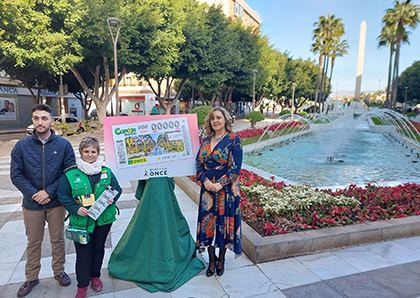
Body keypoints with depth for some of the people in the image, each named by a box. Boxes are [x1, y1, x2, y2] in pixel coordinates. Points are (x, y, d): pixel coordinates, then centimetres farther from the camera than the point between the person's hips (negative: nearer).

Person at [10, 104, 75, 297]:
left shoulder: (64, 145, -5)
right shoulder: (21, 146, -3)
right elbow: (16, 175, -4)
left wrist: (49, 191, -14)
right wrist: (34, 194, -14)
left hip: (56, 202, 0)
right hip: (32, 204, 1)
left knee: (58, 239, 14)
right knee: (33, 242, 15)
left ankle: (59, 271, 34)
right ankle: (31, 278, 33)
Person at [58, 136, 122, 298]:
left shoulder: (106, 172, -1)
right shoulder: (70, 174, -8)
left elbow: (117, 189, 6)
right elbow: (63, 196, -3)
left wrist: (112, 199, -14)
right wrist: (76, 209, -17)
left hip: (104, 219, 3)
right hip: (81, 221, -2)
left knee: (99, 248, 19)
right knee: (83, 254, 5)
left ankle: (95, 276, 42)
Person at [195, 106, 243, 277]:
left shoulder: (233, 140, -6)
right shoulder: (206, 141, 9)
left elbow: (236, 167, -11)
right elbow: (198, 163, 7)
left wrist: (220, 184, -17)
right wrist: (205, 180, -10)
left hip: (226, 189, -4)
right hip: (208, 189, 4)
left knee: (224, 222, 6)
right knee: (208, 222, 8)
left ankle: (221, 259, 26)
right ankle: (211, 259, 25)